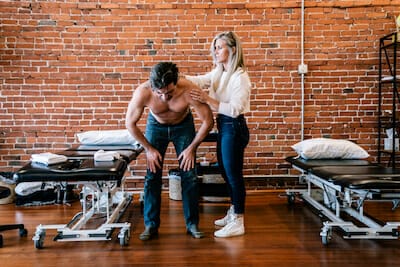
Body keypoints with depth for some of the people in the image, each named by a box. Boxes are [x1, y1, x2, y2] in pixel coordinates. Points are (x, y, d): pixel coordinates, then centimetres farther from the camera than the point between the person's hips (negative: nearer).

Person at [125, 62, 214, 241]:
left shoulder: (189, 90, -36)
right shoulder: (142, 92, -33)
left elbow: (208, 121, -22)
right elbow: (130, 123, -15)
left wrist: (192, 148, -15)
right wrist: (149, 149, -12)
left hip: (183, 125, 0)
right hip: (156, 126, 1)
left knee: (189, 176, -3)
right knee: (152, 177, -3)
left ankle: (192, 223, 11)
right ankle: (151, 225, 10)